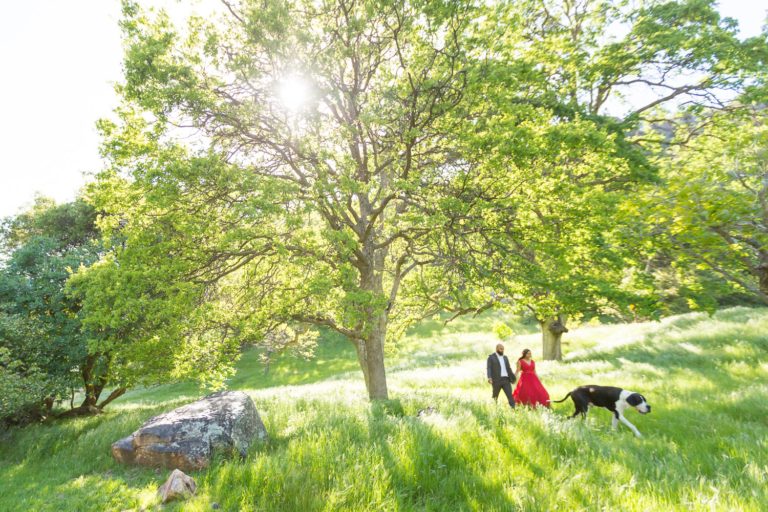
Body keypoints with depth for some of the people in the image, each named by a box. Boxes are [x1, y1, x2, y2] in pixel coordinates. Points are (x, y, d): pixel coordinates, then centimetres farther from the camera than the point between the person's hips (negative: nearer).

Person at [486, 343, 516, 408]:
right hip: (496, 380, -4)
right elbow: (489, 368, -9)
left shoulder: (505, 357, 16)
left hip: (506, 380, 4)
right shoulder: (491, 357, -1)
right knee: (495, 396, 6)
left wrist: (512, 377, 15)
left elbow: (509, 368, 19)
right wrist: (489, 378, -23)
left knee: (510, 395, -7)